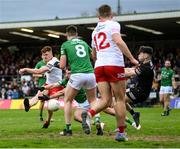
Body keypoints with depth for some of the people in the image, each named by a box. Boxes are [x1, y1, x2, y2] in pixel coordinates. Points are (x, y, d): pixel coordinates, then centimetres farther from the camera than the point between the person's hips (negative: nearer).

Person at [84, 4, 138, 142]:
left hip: (99, 67, 5)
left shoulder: (95, 31, 21)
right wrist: (132, 59, -14)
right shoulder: (113, 25, 1)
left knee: (105, 100, 4)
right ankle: (121, 133, 3)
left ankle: (89, 114, -25)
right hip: (115, 65, -5)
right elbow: (118, 41, -17)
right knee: (120, 99, 4)